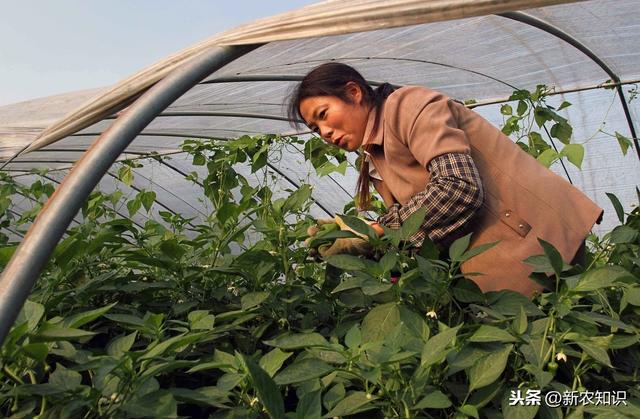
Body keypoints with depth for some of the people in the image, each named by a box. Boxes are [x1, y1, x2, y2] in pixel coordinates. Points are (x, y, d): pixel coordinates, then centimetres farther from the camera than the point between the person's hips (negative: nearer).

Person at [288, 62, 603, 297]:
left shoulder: (406, 104, -11)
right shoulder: (374, 160, 16)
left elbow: (458, 186, -24)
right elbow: (408, 221, 9)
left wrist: (379, 230, -17)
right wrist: (347, 233, -5)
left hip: (529, 236, -8)